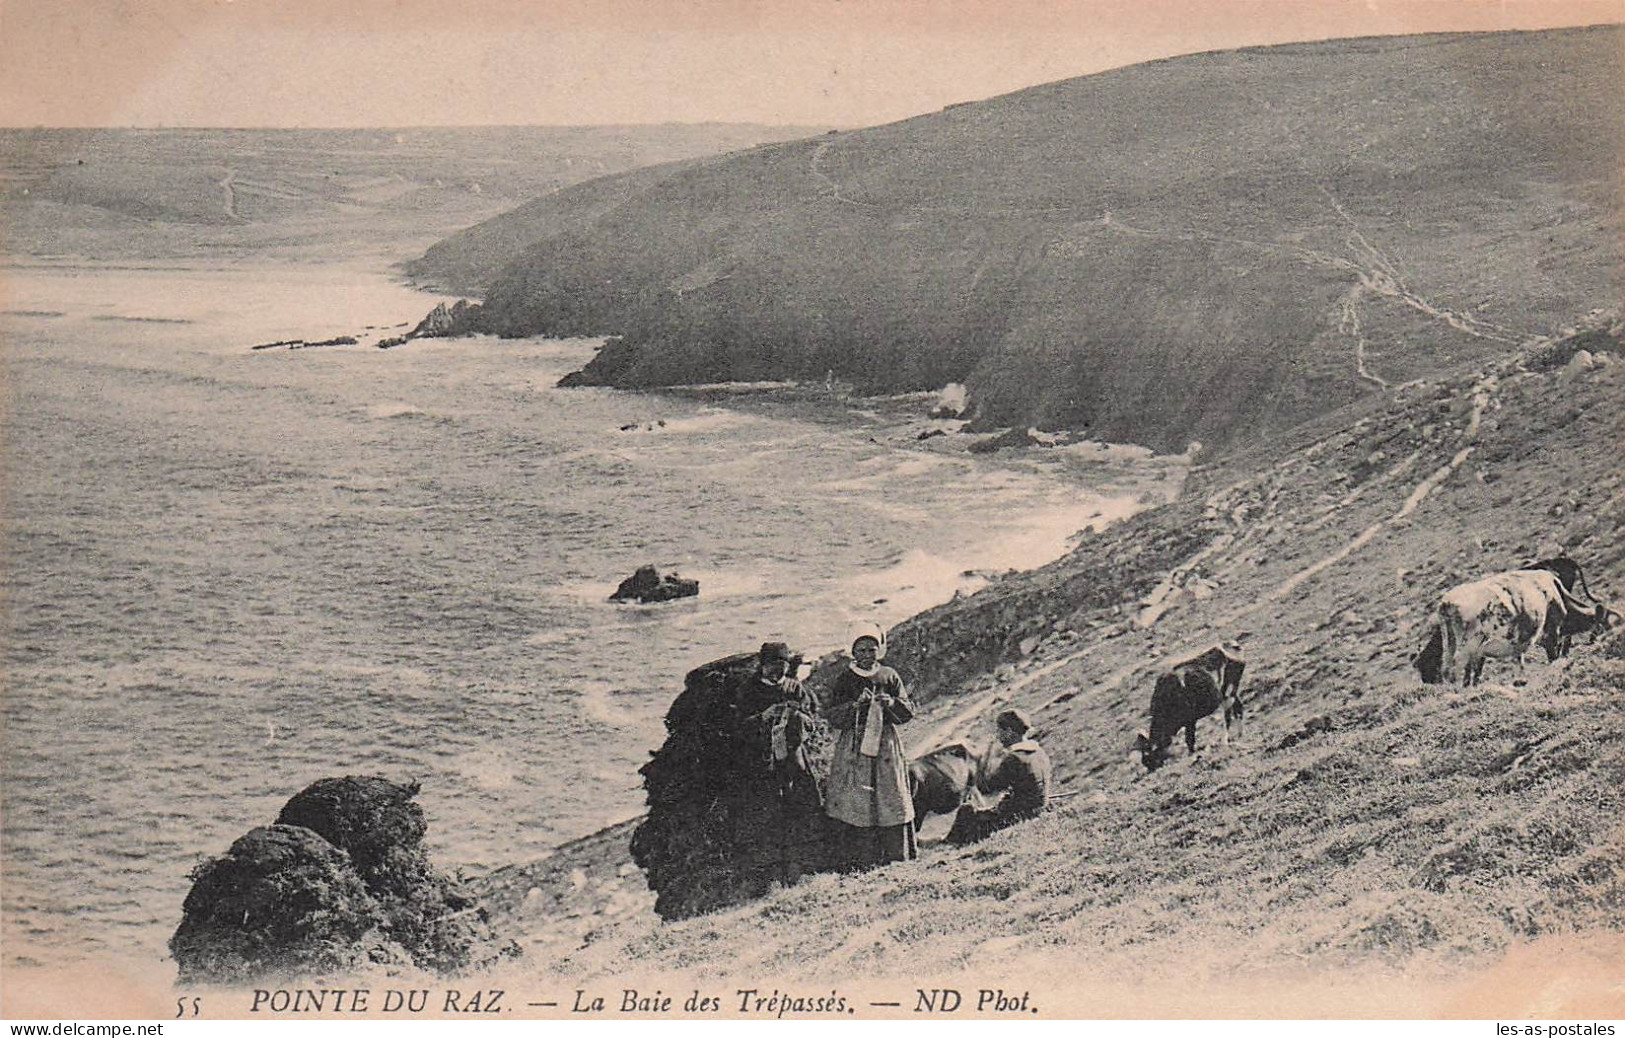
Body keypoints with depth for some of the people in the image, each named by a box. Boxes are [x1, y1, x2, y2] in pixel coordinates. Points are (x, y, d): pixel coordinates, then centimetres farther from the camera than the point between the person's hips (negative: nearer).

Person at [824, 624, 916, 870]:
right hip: (853, 747, -2)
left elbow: (908, 713, 5)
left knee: (892, 800, 1)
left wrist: (892, 703, -14)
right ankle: (854, 860, -2)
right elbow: (834, 718, -4)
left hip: (886, 747, 2)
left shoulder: (889, 676, 8)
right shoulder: (845, 679, 3)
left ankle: (895, 857, 11)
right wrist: (856, 704, -19)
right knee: (853, 803, -6)